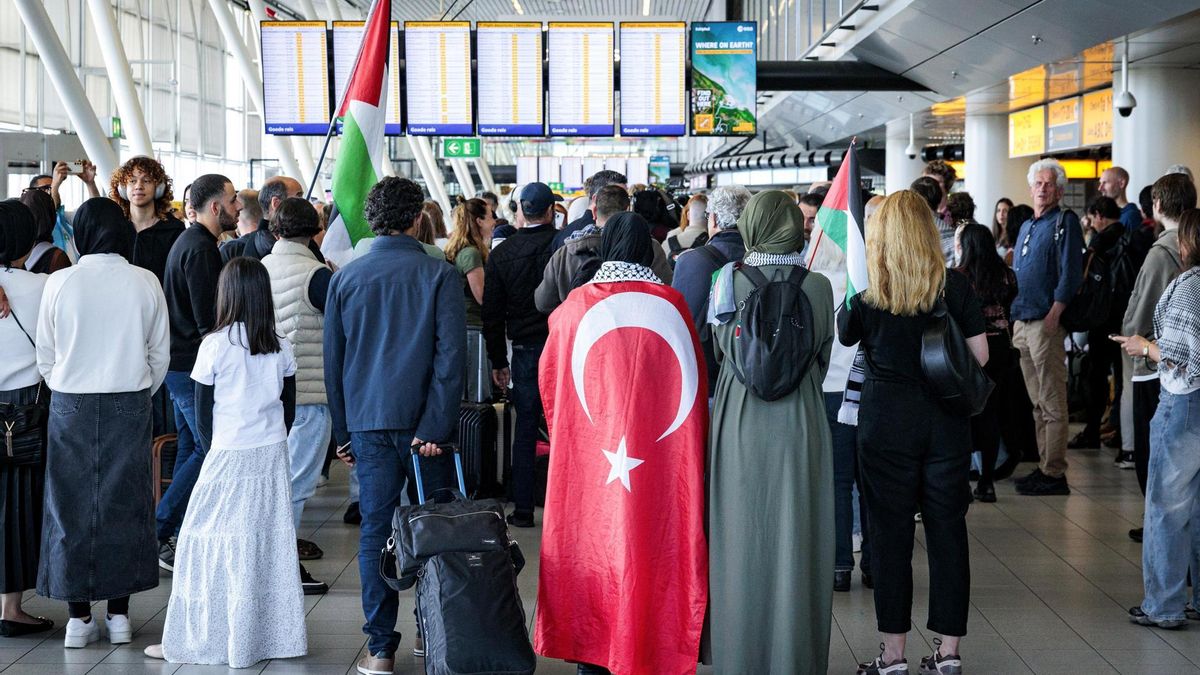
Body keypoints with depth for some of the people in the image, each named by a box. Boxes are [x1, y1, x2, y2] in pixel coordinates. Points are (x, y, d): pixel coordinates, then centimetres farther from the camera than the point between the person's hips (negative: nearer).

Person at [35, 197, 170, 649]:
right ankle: (119, 613, 13)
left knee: (72, 508, 7)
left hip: (71, 407, -1)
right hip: (130, 404, 1)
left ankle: (78, 617, 10)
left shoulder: (60, 283, -8)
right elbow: (160, 354, 3)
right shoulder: (145, 282, -5)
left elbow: (45, 356, 0)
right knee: (124, 505, 9)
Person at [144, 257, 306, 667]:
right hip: (273, 456, 5)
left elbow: (203, 411, -5)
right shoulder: (280, 348, 3)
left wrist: (214, 450, 8)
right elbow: (289, 406, 9)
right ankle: (279, 633, 17)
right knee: (272, 542, 10)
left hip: (229, 457, -5)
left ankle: (195, 641, 6)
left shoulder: (215, 345, -10)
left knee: (213, 545, 1)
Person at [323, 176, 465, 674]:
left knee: (375, 531, 4)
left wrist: (344, 431, 15)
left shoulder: (345, 278, 4)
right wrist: (435, 426, -10)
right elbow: (451, 354, -11)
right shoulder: (439, 275, -4)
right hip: (422, 423, -2)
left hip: (368, 422, 2)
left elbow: (332, 359, 8)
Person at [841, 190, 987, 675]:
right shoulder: (957, 288, -3)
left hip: (887, 421, -2)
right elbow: (980, 355, 0)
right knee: (947, 530, 9)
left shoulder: (867, 296, -7)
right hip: (946, 422, 2)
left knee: (890, 532, 5)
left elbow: (843, 338, 11)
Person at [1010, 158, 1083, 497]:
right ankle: (1044, 467, 18)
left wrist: (1053, 316, -19)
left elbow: (1070, 273, -13)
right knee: (1038, 404, 12)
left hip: (1046, 323, -8)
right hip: (1021, 324, 8)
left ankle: (1054, 474, -5)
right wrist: (1013, 319, 15)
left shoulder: (1065, 222, -4)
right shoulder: (1026, 227, 20)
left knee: (1052, 405, -6)